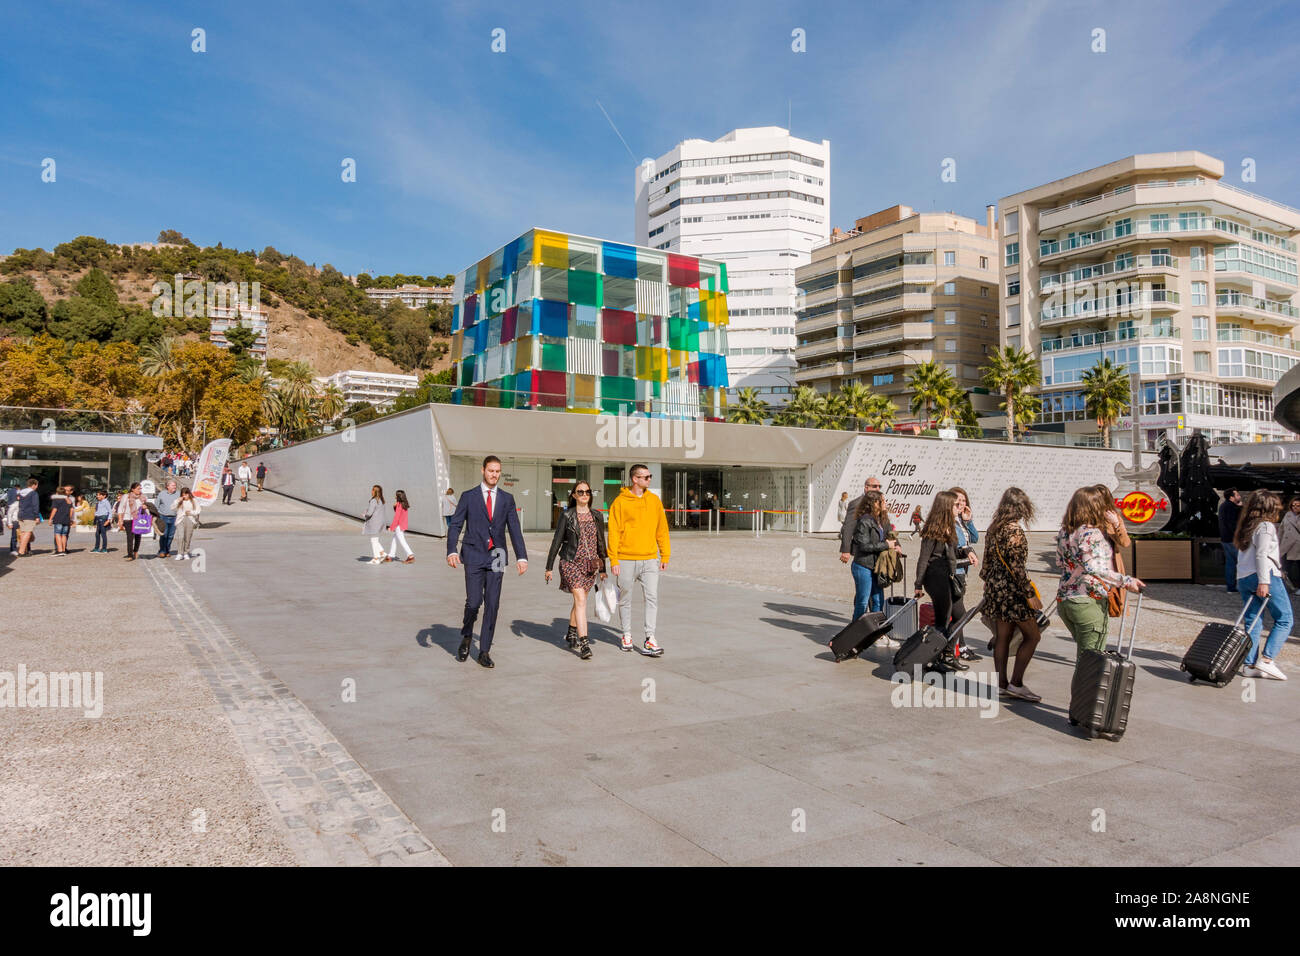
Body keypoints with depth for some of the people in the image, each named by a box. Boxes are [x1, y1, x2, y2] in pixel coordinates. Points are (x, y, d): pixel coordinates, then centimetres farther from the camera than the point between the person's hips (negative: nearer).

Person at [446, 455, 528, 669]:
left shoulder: (507, 498, 9)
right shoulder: (468, 497, 4)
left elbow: (514, 529, 6)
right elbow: (455, 525, 0)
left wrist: (521, 556, -4)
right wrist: (451, 551, -15)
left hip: (496, 557, 2)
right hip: (474, 557, -2)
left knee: (492, 605, 0)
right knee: (474, 602, -9)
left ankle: (484, 652, 9)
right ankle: (466, 637, 21)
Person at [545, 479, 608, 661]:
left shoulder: (596, 516, 7)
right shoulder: (567, 516, -3)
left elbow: (601, 542, 13)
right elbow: (557, 541, 1)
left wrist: (603, 569, 14)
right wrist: (549, 567, 1)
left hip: (590, 564, 4)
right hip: (571, 562, -4)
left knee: (579, 600, 14)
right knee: (581, 600, -16)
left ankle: (571, 633, 36)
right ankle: (584, 643, -19)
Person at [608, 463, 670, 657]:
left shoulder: (654, 500, 8)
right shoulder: (620, 502, -5)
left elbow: (662, 529, 12)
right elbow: (614, 532, -6)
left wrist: (665, 555, 9)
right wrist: (613, 560, -10)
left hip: (650, 559, 3)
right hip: (626, 560, -3)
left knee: (652, 598, -6)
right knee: (625, 599, 9)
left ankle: (649, 639, -4)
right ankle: (627, 635, 25)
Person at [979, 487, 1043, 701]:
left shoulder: (993, 528, 10)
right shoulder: (1014, 531, -16)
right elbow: (1017, 567, -20)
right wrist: (1030, 594, -17)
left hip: (995, 588, 9)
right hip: (1012, 590, -8)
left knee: (1002, 636, 12)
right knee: (1032, 635, 2)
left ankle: (1001, 683, 16)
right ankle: (1016, 683, 1)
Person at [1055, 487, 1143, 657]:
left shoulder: (1064, 531, 10)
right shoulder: (1092, 533, -15)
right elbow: (1095, 568, -25)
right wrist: (1125, 581, -24)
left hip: (1063, 599, 8)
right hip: (1088, 602, -8)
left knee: (1083, 652, 20)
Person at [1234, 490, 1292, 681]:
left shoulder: (1246, 527, 19)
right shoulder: (1266, 526, -4)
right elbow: (1261, 555, -13)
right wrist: (1264, 581, -17)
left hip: (1243, 578, 8)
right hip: (1266, 576, -8)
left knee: (1253, 622, 7)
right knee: (1284, 619, 0)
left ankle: (1250, 665, 3)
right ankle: (1267, 660, -10)